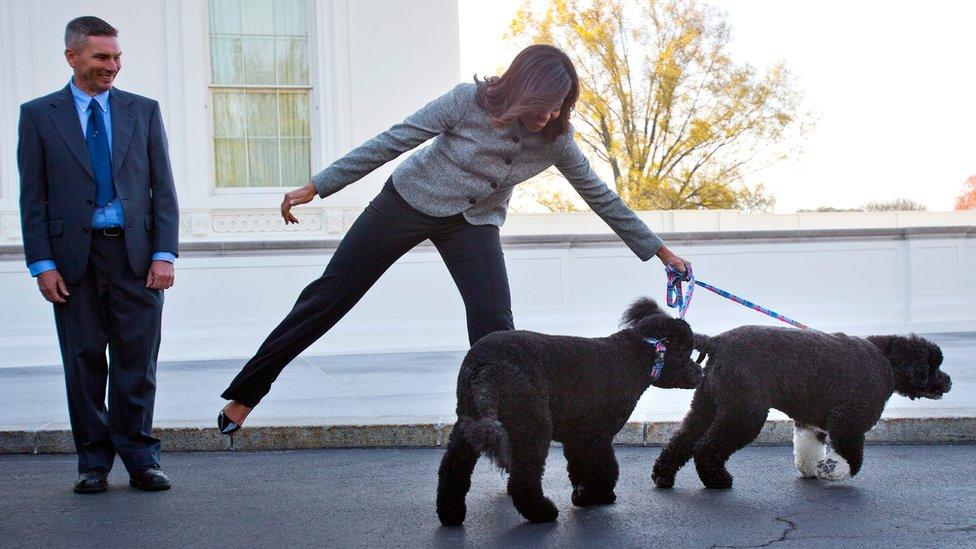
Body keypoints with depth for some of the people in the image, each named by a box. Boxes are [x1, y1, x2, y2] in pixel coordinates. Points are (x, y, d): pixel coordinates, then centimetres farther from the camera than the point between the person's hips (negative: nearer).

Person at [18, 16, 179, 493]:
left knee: (137, 363, 2)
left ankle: (140, 459, 11)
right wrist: (42, 265, -6)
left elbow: (163, 188, 7)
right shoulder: (39, 115, 5)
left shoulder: (143, 111, 9)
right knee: (84, 363, 6)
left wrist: (164, 255, -3)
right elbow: (33, 198, 3)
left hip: (135, 255, 1)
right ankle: (94, 463, 16)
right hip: (74, 258, 0)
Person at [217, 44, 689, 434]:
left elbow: (600, 196, -3)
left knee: (494, 325, -17)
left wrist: (658, 250, 2)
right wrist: (317, 187, -16)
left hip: (473, 224, 2)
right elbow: (393, 141, -18)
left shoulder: (556, 138, -15)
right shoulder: (470, 101, -24)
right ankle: (247, 391, 13)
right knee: (330, 294, 1)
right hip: (409, 201, -2)